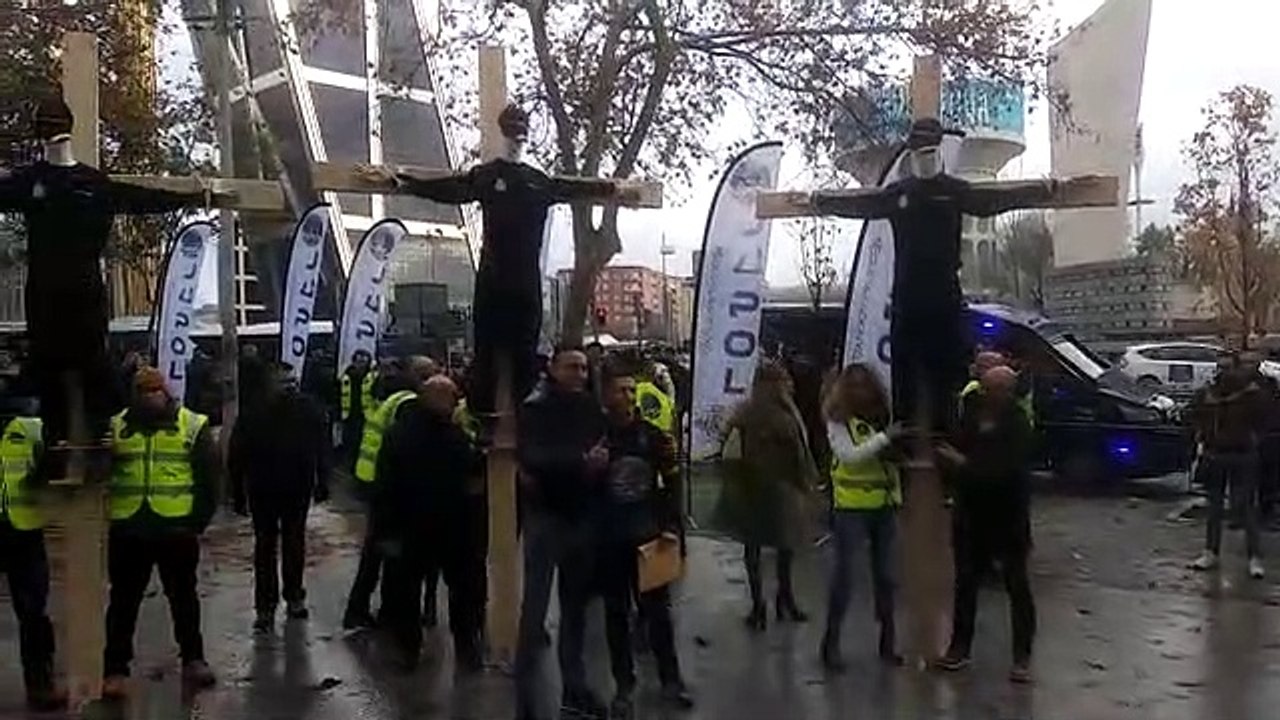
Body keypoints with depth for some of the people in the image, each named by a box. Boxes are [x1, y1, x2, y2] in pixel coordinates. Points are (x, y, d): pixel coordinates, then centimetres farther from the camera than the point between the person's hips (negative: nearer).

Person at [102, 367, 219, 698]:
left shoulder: (193, 425, 0)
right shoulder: (116, 427, 7)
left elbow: (208, 475, -1)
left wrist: (199, 520, -6)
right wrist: (104, 515, -5)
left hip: (177, 527, -1)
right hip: (128, 528, 1)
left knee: (183, 596, 13)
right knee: (124, 600, 9)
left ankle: (192, 659, 27)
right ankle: (116, 668, 19)